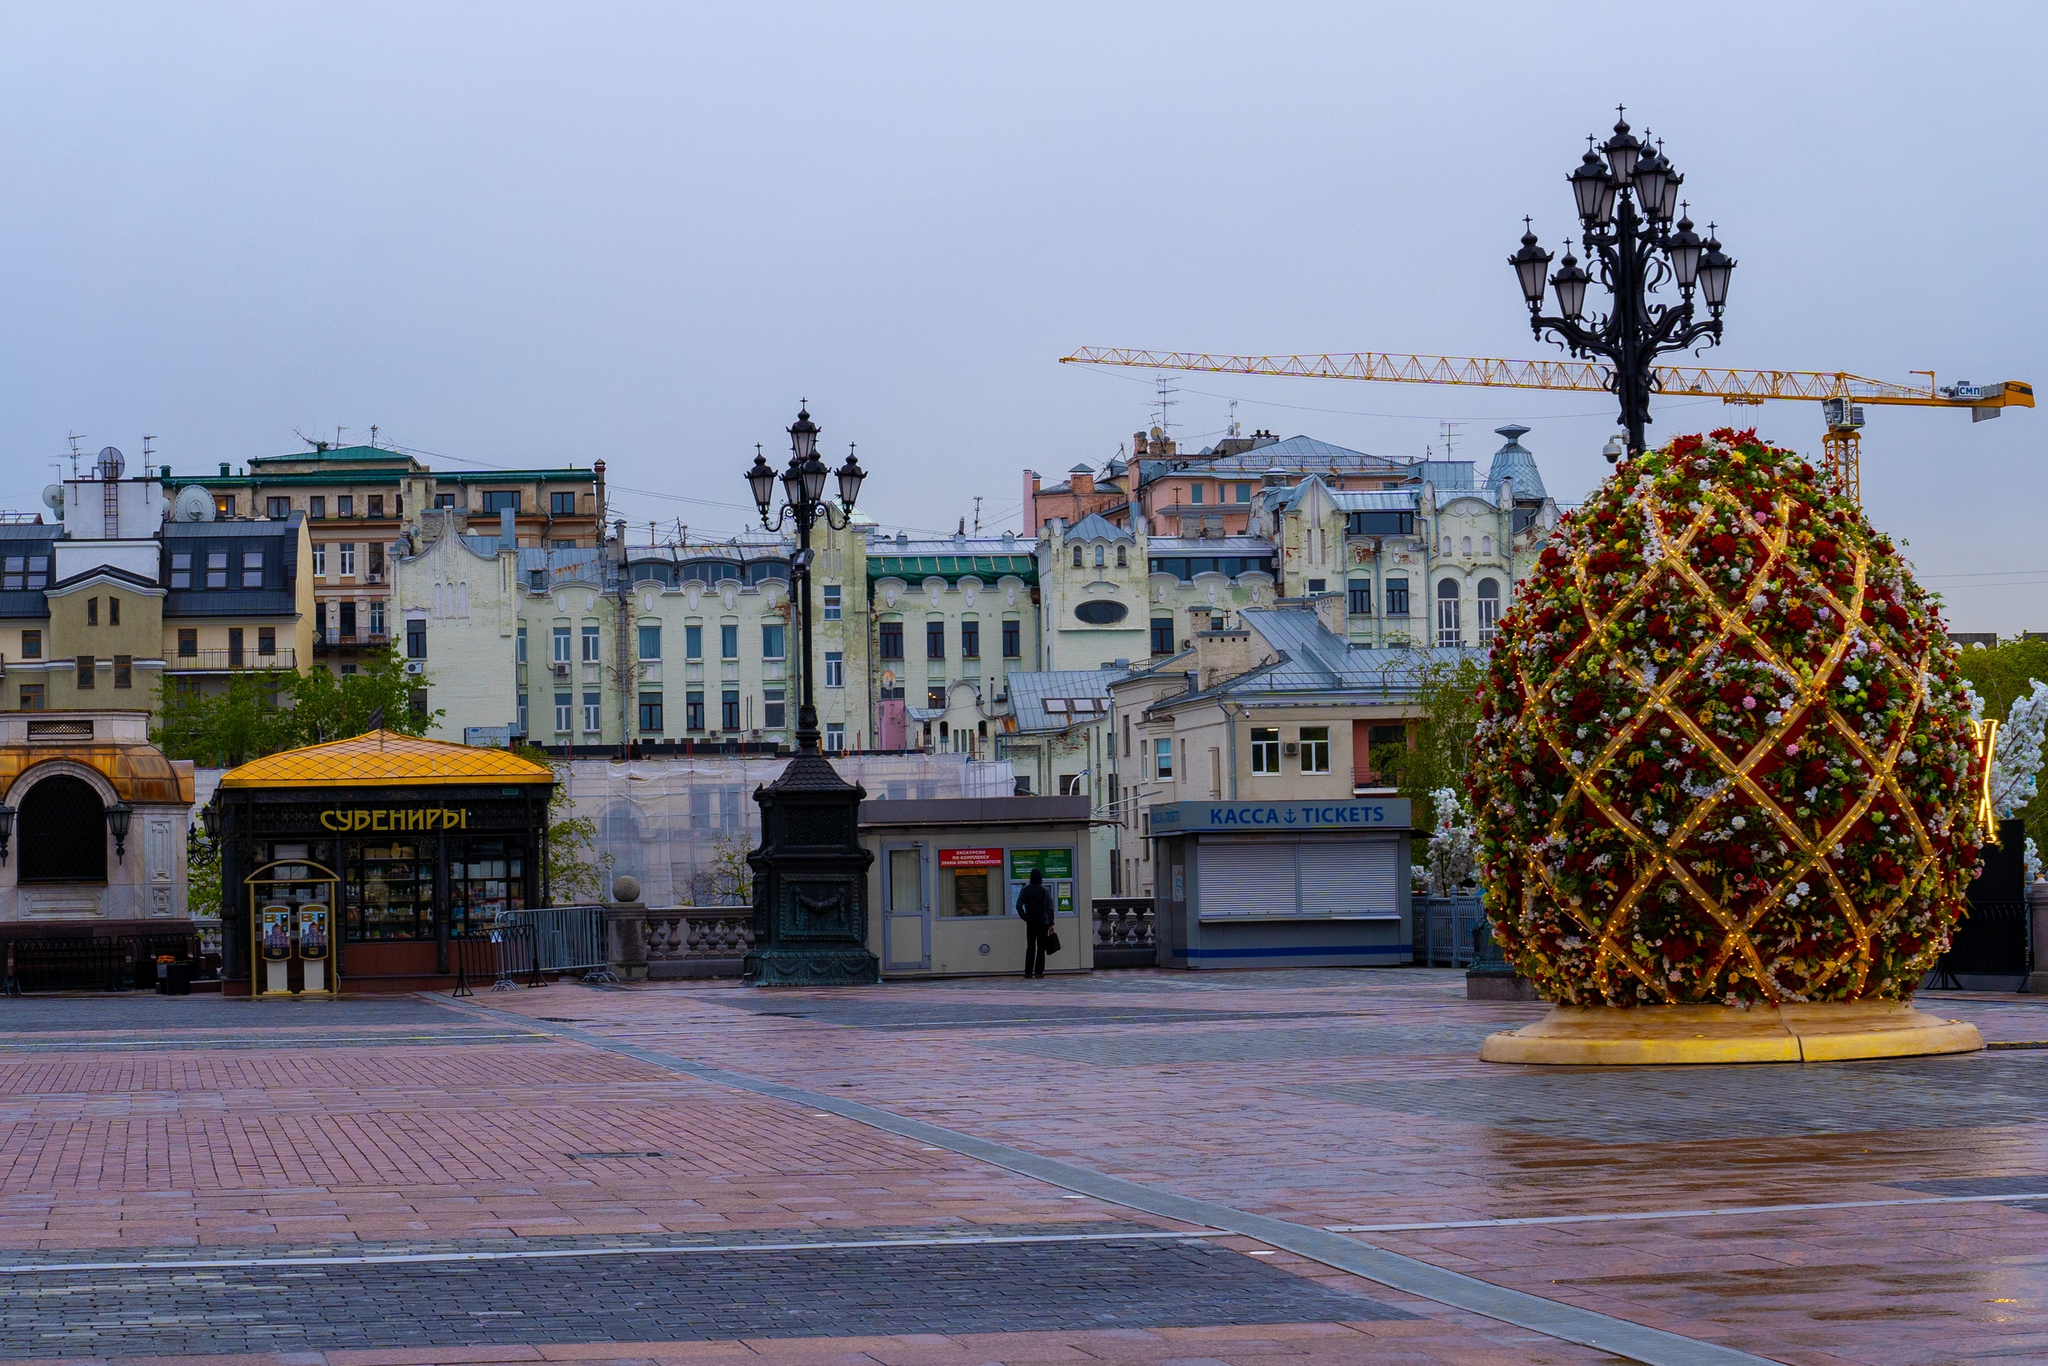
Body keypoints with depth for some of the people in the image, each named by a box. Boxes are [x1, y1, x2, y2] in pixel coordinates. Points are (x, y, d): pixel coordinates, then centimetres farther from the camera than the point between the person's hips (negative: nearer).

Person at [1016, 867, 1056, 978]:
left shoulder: (1025, 890, 0)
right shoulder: (1045, 890, -4)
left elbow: (1019, 906, -3)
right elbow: (1050, 907, -5)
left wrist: (1025, 918, 5)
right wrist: (1051, 923, -1)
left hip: (1030, 922, 2)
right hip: (1043, 922, -2)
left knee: (1030, 947, 8)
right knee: (1041, 947, 2)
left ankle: (1028, 972, 5)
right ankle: (1038, 972, -3)